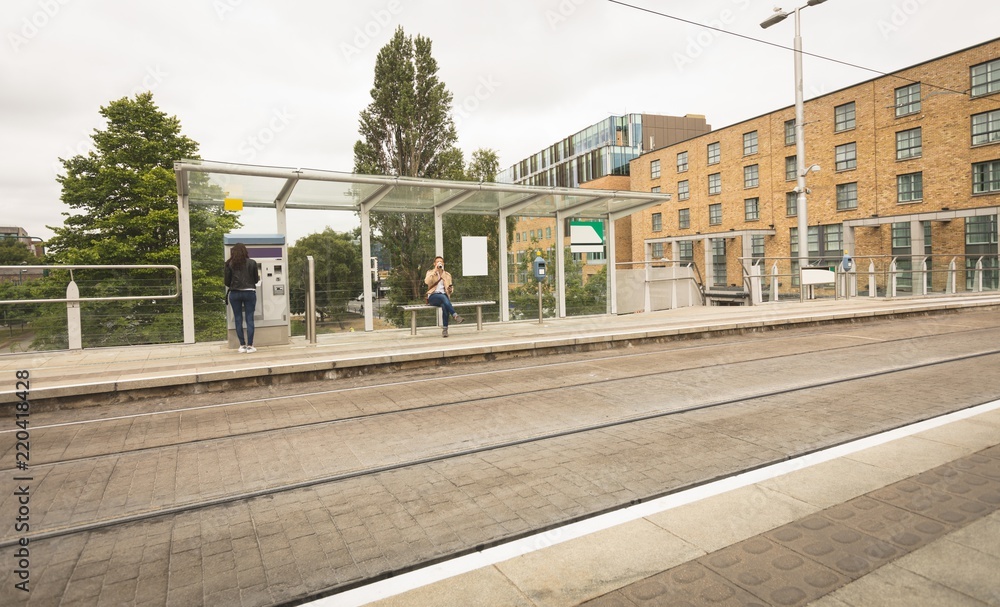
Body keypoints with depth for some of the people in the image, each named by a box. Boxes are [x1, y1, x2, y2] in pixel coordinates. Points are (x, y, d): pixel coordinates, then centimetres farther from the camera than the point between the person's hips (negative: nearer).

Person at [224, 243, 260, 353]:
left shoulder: (229, 264, 1)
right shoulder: (252, 263, 0)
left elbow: (227, 282, 2)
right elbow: (256, 280, 5)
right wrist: (258, 276, 28)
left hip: (235, 294, 1)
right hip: (249, 293, -1)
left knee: (238, 319, 8)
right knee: (249, 319, 2)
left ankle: (242, 345, 10)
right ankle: (249, 346, -1)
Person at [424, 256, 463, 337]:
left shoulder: (447, 274, 18)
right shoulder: (430, 272, 11)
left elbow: (450, 289, 12)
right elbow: (426, 282, -12)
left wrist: (450, 289, -12)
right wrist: (435, 270, -13)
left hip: (444, 296, 2)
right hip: (433, 296, -2)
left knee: (445, 305, -34)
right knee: (443, 297, -38)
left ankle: (445, 329, -31)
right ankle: (455, 315, -45)